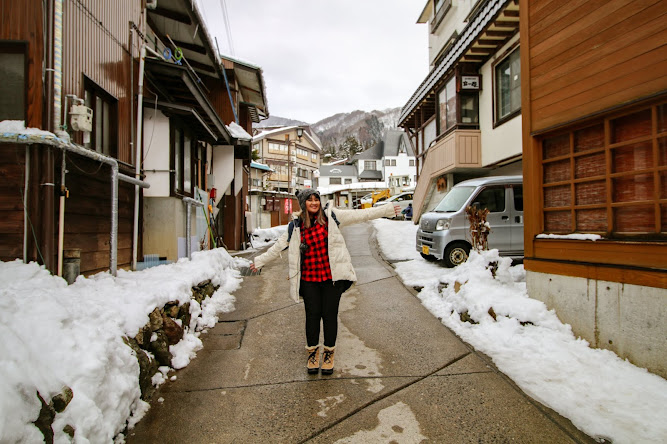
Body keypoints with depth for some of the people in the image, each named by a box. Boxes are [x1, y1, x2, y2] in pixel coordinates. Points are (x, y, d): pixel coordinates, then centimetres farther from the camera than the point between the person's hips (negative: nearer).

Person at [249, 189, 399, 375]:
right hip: (309, 279, 1)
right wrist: (259, 261, 20)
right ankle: (312, 352, 29)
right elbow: (279, 246, 15)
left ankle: (329, 353, 27)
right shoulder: (295, 225, 4)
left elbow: (360, 215, 1)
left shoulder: (331, 216, 0)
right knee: (312, 315, 6)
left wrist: (388, 209, 0)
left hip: (332, 276, -1)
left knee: (330, 315, 5)